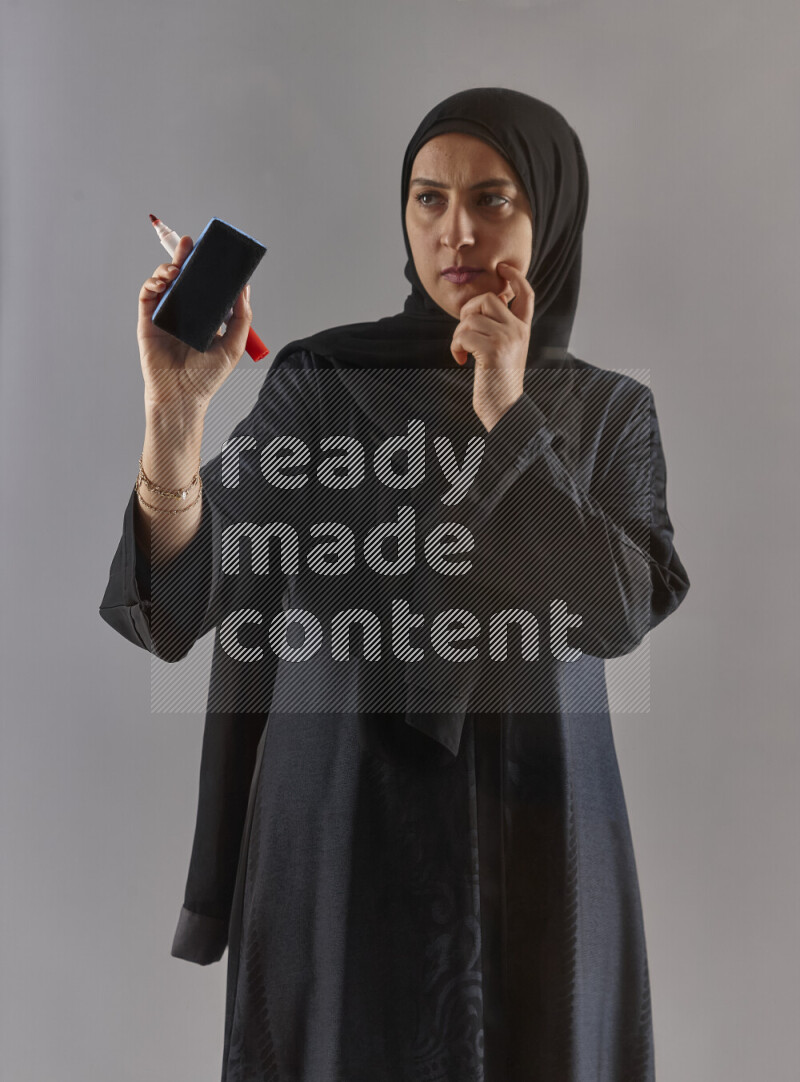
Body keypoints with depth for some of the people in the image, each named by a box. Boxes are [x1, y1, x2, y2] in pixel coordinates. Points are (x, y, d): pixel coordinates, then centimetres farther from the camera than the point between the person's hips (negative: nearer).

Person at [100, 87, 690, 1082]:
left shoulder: (611, 412, 3)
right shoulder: (320, 380, -4)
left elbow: (619, 614, -13)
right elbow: (178, 608, -13)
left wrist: (506, 413, -17)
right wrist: (175, 410, -28)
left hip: (538, 848, 2)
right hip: (344, 833, -2)